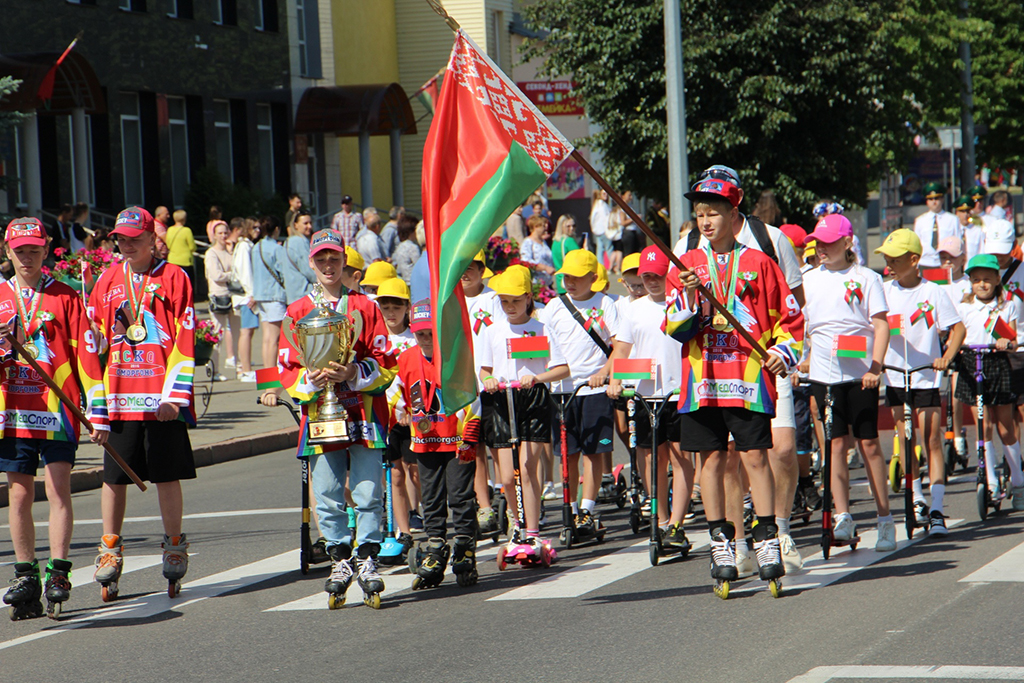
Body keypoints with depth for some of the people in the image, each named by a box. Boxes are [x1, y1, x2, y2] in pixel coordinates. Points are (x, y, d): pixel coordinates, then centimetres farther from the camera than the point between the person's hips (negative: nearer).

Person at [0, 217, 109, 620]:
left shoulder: (64, 297, 3)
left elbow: (87, 354, 0)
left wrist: (98, 411, -5)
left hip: (57, 408, -3)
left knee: (58, 490, -9)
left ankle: (58, 574, -8)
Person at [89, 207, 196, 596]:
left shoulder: (173, 278, 1)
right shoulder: (108, 281, 12)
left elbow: (184, 341, -3)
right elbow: (96, 341, 15)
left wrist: (174, 395, -11)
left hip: (161, 396, -3)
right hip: (119, 396, 3)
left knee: (167, 474, 1)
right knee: (114, 476, 5)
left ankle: (174, 546, 12)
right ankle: (110, 548, 17)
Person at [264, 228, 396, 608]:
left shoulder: (364, 307, 7)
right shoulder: (297, 312, 11)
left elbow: (385, 365, 3)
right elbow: (288, 373, 8)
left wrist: (353, 373, -14)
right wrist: (312, 380, -13)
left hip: (364, 415, -1)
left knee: (367, 493, -5)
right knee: (327, 498, 1)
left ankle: (368, 560, 2)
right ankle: (339, 561, 11)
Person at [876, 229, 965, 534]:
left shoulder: (933, 292, -5)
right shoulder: (885, 291, 2)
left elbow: (957, 328, -2)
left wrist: (947, 356, -16)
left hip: (927, 377, -3)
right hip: (895, 376, 3)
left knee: (932, 441, -5)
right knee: (905, 440, 9)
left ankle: (936, 510, -6)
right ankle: (917, 500, 24)